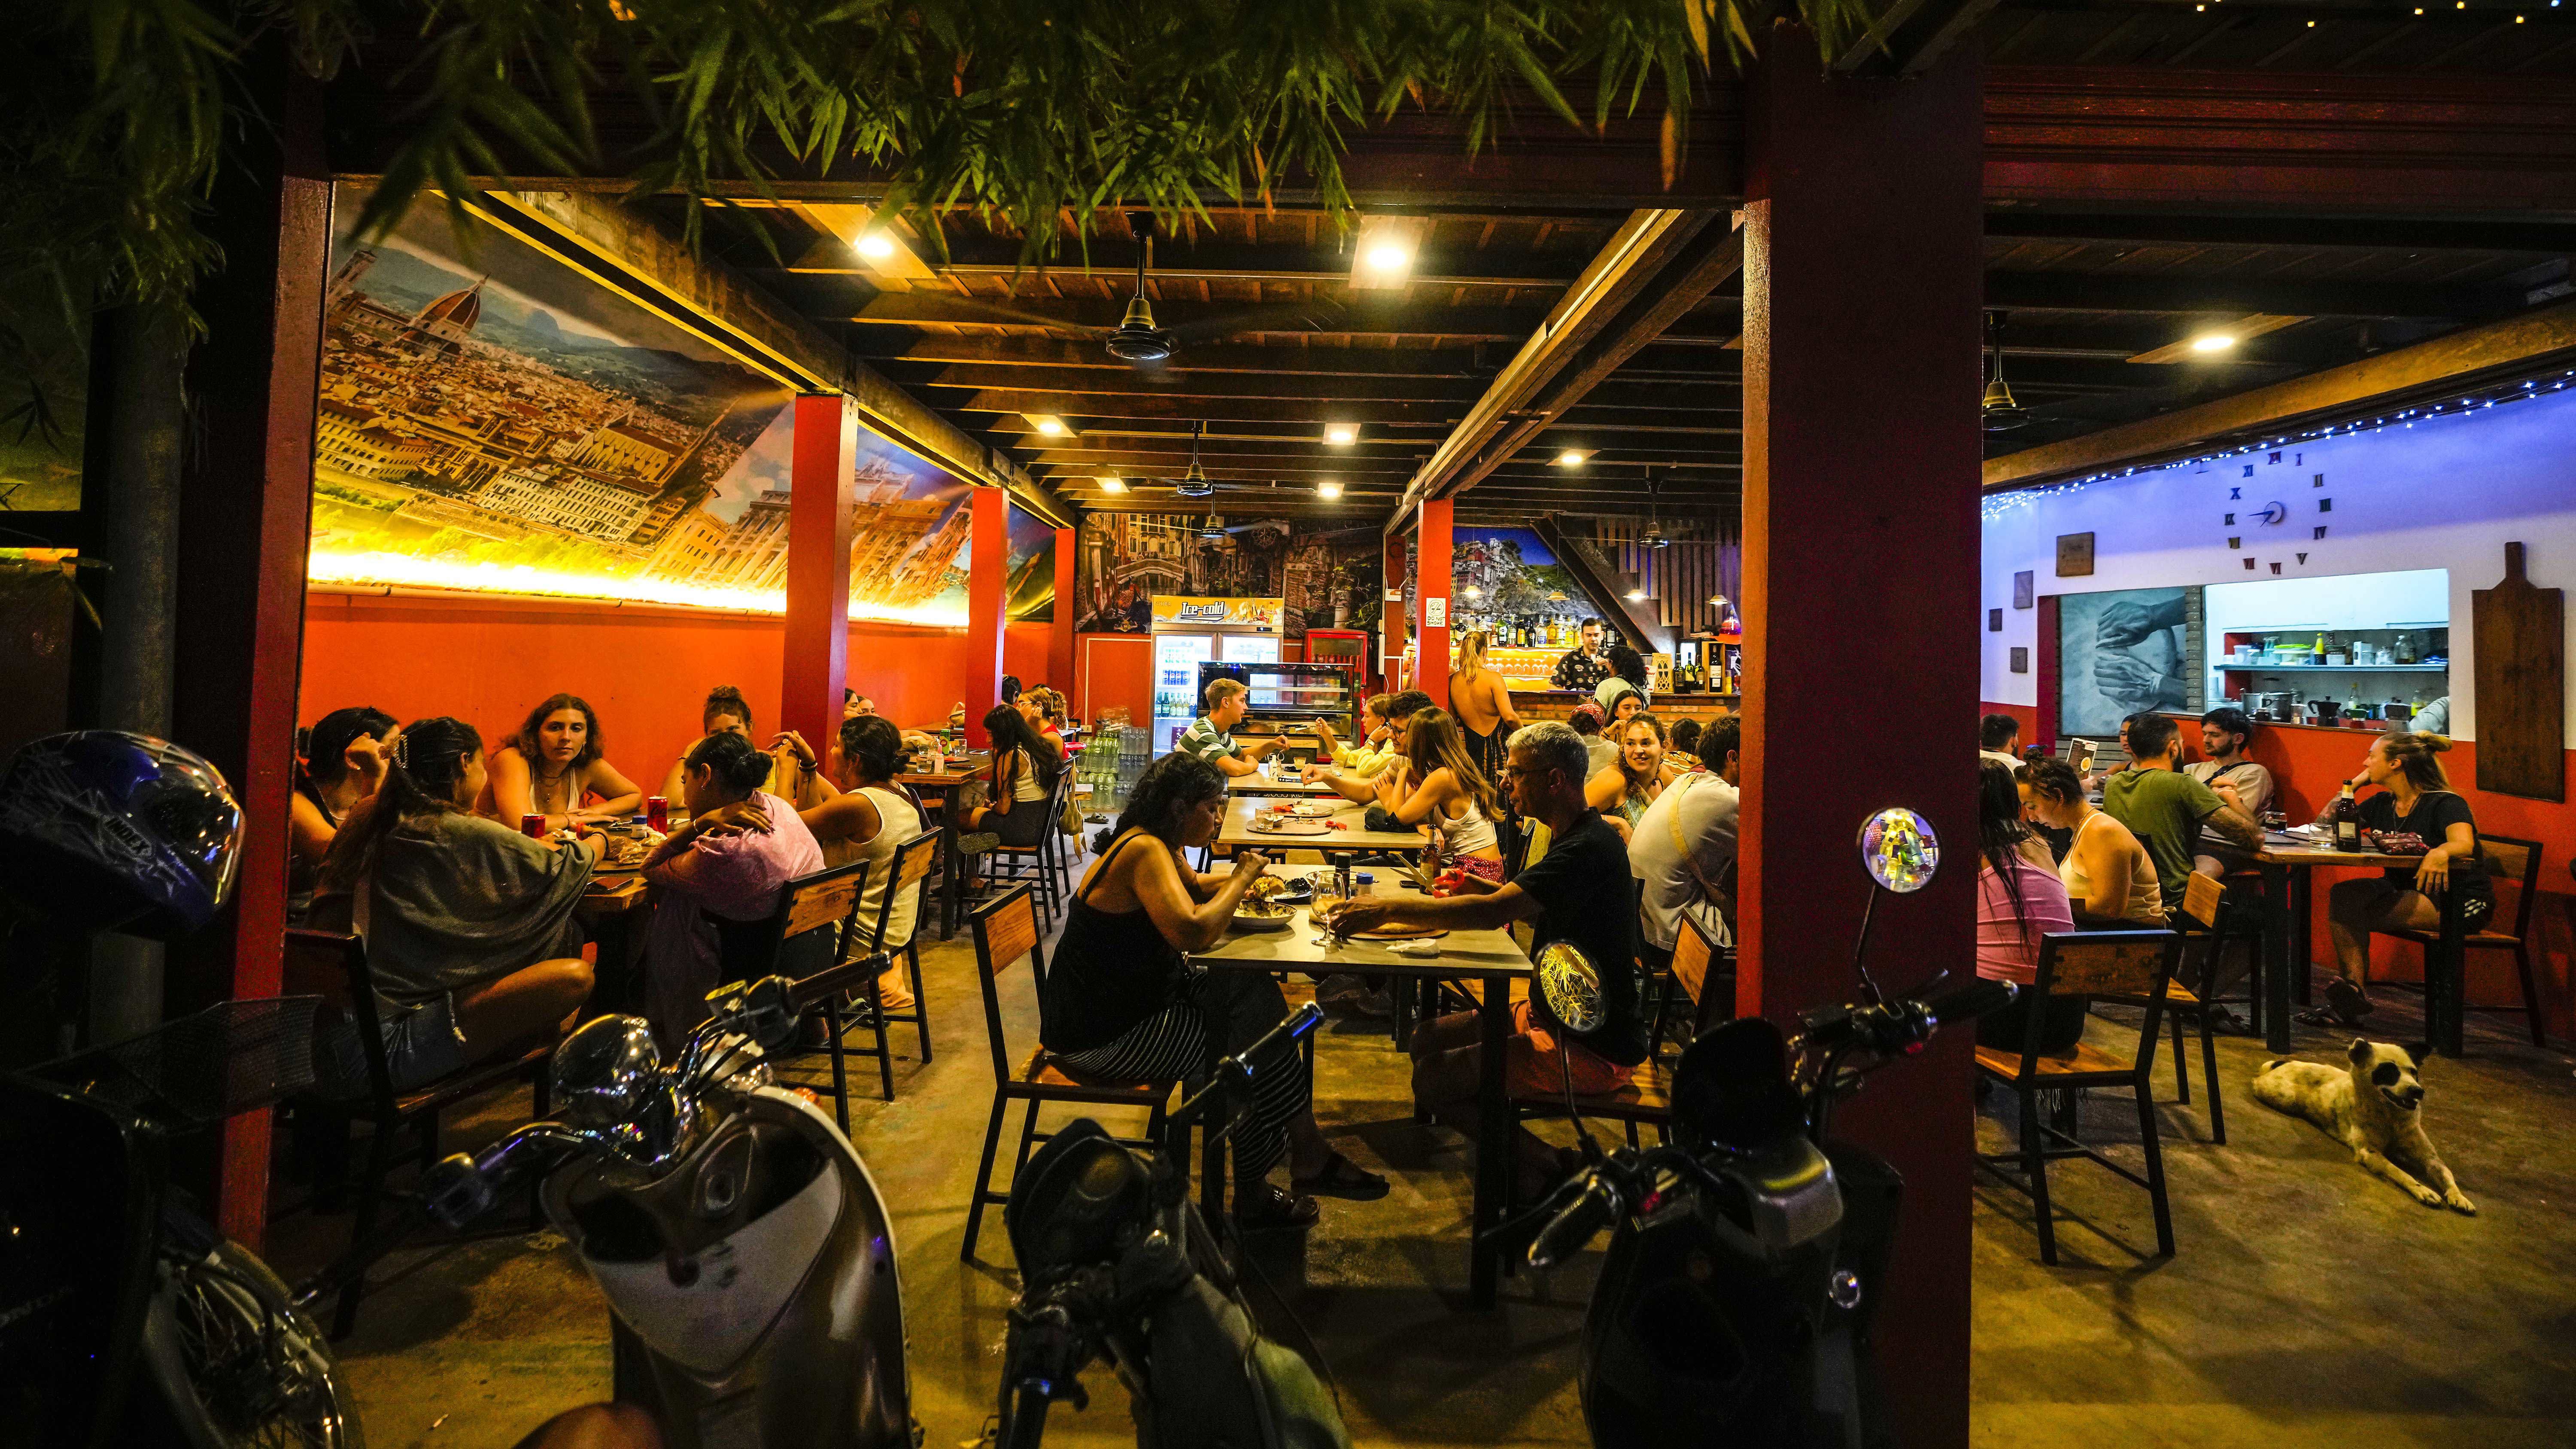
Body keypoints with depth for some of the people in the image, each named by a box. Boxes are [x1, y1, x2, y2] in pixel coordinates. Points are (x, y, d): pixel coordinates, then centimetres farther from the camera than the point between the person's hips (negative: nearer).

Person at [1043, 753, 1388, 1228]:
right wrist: (1243, 878, -18)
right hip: (1098, 1035, -10)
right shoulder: (1143, 851, -23)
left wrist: (1239, 877, 8)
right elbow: (1195, 931, -35)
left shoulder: (1160, 845, 7)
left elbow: (1190, 887, 29)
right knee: (1244, 1047, -6)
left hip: (1131, 1000, 10)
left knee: (1255, 993, 0)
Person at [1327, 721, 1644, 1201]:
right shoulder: (1574, 838, 9)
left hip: (1595, 1048, -10)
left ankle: (1541, 1166, 1)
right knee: (1428, 1039, 7)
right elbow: (1525, 907, 18)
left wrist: (1387, 910, -27)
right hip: (1554, 1014, 10)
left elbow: (1493, 912, -33)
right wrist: (1476, 884, 0)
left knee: (1433, 1079, -15)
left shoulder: (1589, 848, -24)